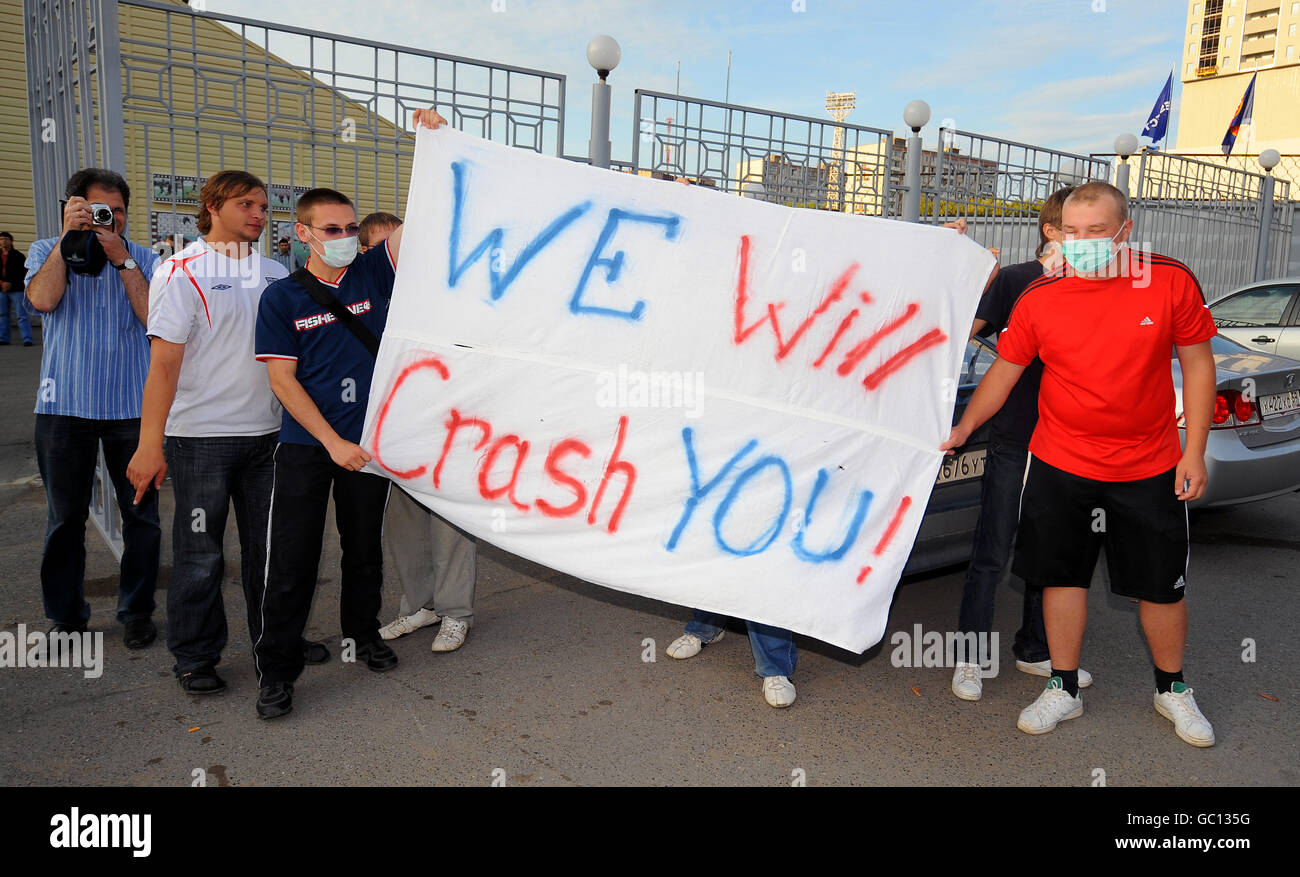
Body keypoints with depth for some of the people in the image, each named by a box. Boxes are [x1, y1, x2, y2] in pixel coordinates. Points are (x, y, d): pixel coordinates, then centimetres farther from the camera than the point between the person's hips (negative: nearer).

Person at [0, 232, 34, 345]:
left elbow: (24, 273, -6)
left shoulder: (18, 256, 0)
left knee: (21, 315, -9)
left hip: (17, 290, -5)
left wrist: (11, 283, -15)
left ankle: (27, 339, -12)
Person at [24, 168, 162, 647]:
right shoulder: (47, 251, 8)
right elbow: (43, 299, -13)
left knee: (141, 514, 4)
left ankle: (136, 611, 19)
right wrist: (68, 235, -9)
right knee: (65, 517, 8)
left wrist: (122, 260, -11)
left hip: (132, 406, 0)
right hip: (65, 405, 0)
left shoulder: (144, 259, 7)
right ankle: (66, 615, 22)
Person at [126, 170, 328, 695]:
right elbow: (164, 361, -12)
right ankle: (195, 657, 19)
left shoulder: (274, 274, 10)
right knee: (200, 553, 4)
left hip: (266, 431, 5)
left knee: (269, 544, 13)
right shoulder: (182, 273, -6)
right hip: (200, 435, -5)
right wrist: (150, 444, -17)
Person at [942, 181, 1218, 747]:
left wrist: (1194, 453, -3)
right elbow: (1004, 370, 3)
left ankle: (1172, 691, 35)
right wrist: (962, 429, -3)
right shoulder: (1040, 298, -6)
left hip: (1149, 469, 0)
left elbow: (1197, 364, -1)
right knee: (1064, 576, 9)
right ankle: (1064, 690, 27)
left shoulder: (1171, 282, -8)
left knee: (1161, 586, 11)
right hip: (1059, 465, 1)